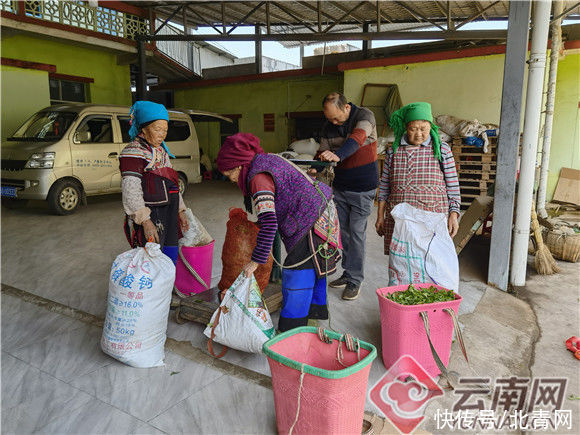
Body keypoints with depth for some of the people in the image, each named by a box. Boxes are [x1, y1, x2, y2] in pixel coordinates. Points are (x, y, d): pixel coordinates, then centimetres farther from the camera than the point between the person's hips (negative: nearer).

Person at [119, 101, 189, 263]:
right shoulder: (133, 152, -9)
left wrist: (180, 211, 19)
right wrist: (145, 221, -26)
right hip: (149, 218, -8)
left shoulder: (162, 151, 18)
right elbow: (131, 190, -18)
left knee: (171, 257, 11)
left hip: (169, 216, 8)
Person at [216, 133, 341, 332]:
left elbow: (269, 225, -26)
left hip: (312, 222, -10)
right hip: (323, 213, 10)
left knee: (296, 274, -4)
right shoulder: (267, 159, 11)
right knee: (313, 267, 23)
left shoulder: (259, 177, -19)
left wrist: (256, 261, -19)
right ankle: (315, 309, 40)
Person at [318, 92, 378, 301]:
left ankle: (355, 280, 6)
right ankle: (348, 273, 25)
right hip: (340, 186, 6)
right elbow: (324, 153, 8)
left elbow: (357, 139, -32)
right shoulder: (328, 127, 4)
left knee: (356, 233, -4)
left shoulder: (364, 115, -12)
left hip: (363, 188, -6)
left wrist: (338, 155, -49)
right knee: (343, 231, 11)